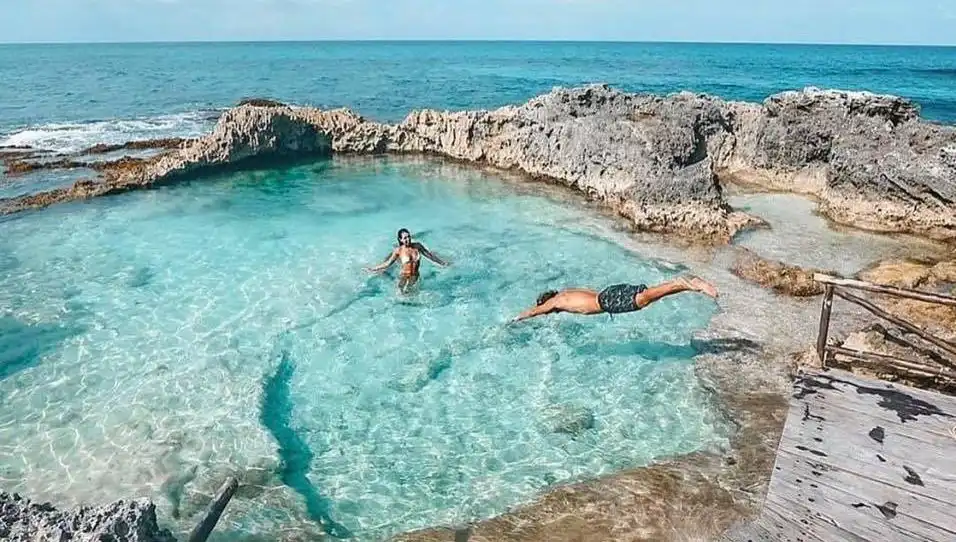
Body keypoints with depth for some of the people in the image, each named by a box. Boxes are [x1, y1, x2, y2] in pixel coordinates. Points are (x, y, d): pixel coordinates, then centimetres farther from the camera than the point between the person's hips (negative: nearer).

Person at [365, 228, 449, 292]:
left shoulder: (417, 245, -5)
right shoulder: (398, 250, -11)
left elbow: (429, 255, 7)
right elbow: (387, 263, -2)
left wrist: (442, 263, 11)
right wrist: (372, 269, -3)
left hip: (416, 277, 3)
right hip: (404, 278, -3)